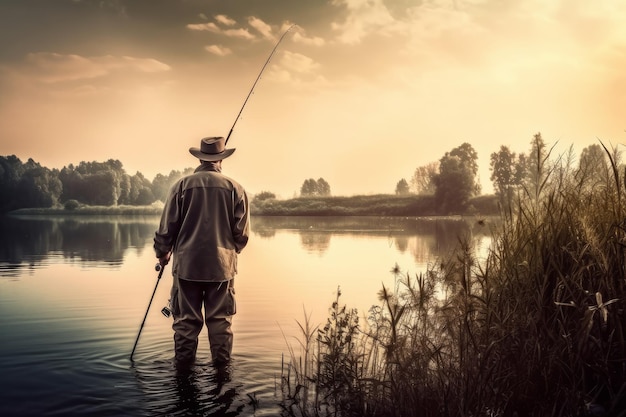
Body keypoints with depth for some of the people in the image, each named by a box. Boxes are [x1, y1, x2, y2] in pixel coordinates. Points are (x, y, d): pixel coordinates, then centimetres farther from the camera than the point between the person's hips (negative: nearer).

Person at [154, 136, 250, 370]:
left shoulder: (183, 185, -4)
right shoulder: (235, 188, -2)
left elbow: (167, 227, 0)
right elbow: (242, 233, 0)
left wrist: (162, 253, 16)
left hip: (187, 263, 0)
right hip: (222, 265, 0)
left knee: (186, 320, 8)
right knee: (220, 320, 8)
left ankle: (183, 366, 16)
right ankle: (222, 366, 13)